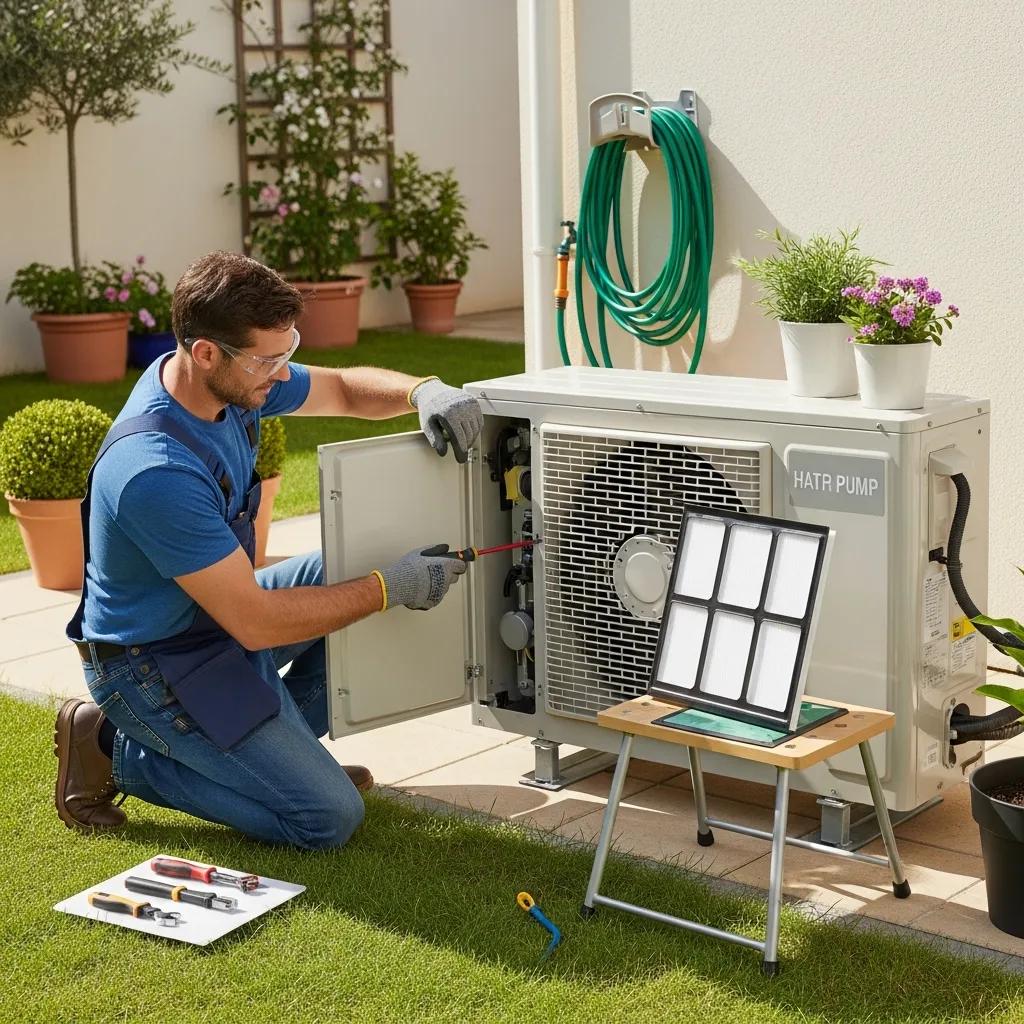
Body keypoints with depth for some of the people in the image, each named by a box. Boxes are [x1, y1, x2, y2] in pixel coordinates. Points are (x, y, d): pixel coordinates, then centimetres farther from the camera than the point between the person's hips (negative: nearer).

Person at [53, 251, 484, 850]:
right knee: (331, 819, -10)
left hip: (216, 614, 9)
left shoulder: (229, 378, -9)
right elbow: (256, 623, -30)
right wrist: (390, 589, -22)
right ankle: (118, 751, 0)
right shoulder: (157, 473, -35)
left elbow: (344, 389, 8)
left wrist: (423, 391, -14)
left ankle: (280, 745, 12)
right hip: (155, 665, -9)